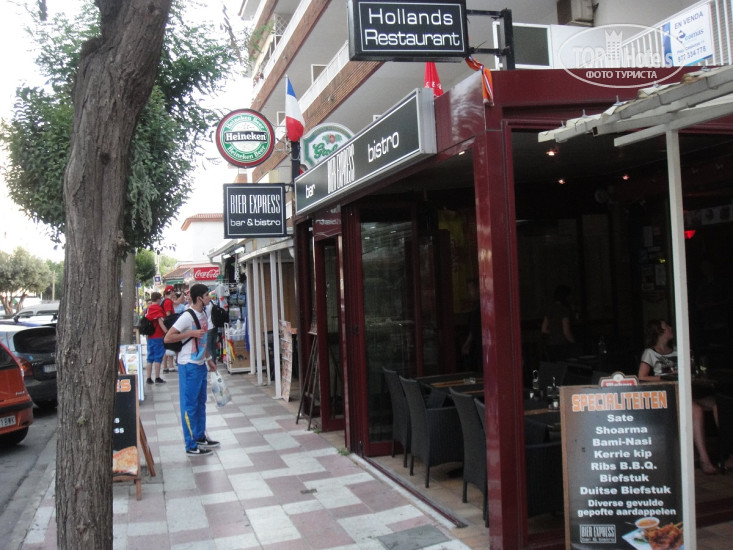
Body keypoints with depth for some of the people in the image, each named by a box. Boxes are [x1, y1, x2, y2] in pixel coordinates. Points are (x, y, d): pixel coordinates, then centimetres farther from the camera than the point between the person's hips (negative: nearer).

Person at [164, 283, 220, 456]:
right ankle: (191, 446, 6)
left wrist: (209, 359, 20)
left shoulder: (202, 315, 9)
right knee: (190, 405, -1)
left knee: (200, 402, 17)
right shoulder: (187, 317, -18)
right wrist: (191, 333, -24)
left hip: (200, 365, 9)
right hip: (189, 366, -9)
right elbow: (168, 338, -21)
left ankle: (200, 437, 30)